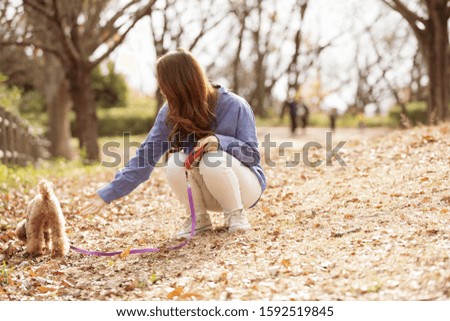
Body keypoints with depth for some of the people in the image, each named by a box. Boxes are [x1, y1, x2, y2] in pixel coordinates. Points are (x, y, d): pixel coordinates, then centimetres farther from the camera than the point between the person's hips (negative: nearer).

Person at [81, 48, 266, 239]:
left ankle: (236, 214, -9)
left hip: (244, 186, -3)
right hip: (207, 194, 4)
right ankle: (198, 218, -4)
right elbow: (146, 156, -8)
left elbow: (253, 155, -15)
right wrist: (108, 194, -14)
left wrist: (220, 141, -35)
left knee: (213, 160, -35)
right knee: (175, 163, -27)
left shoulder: (234, 106, -19)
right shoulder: (170, 113, -8)